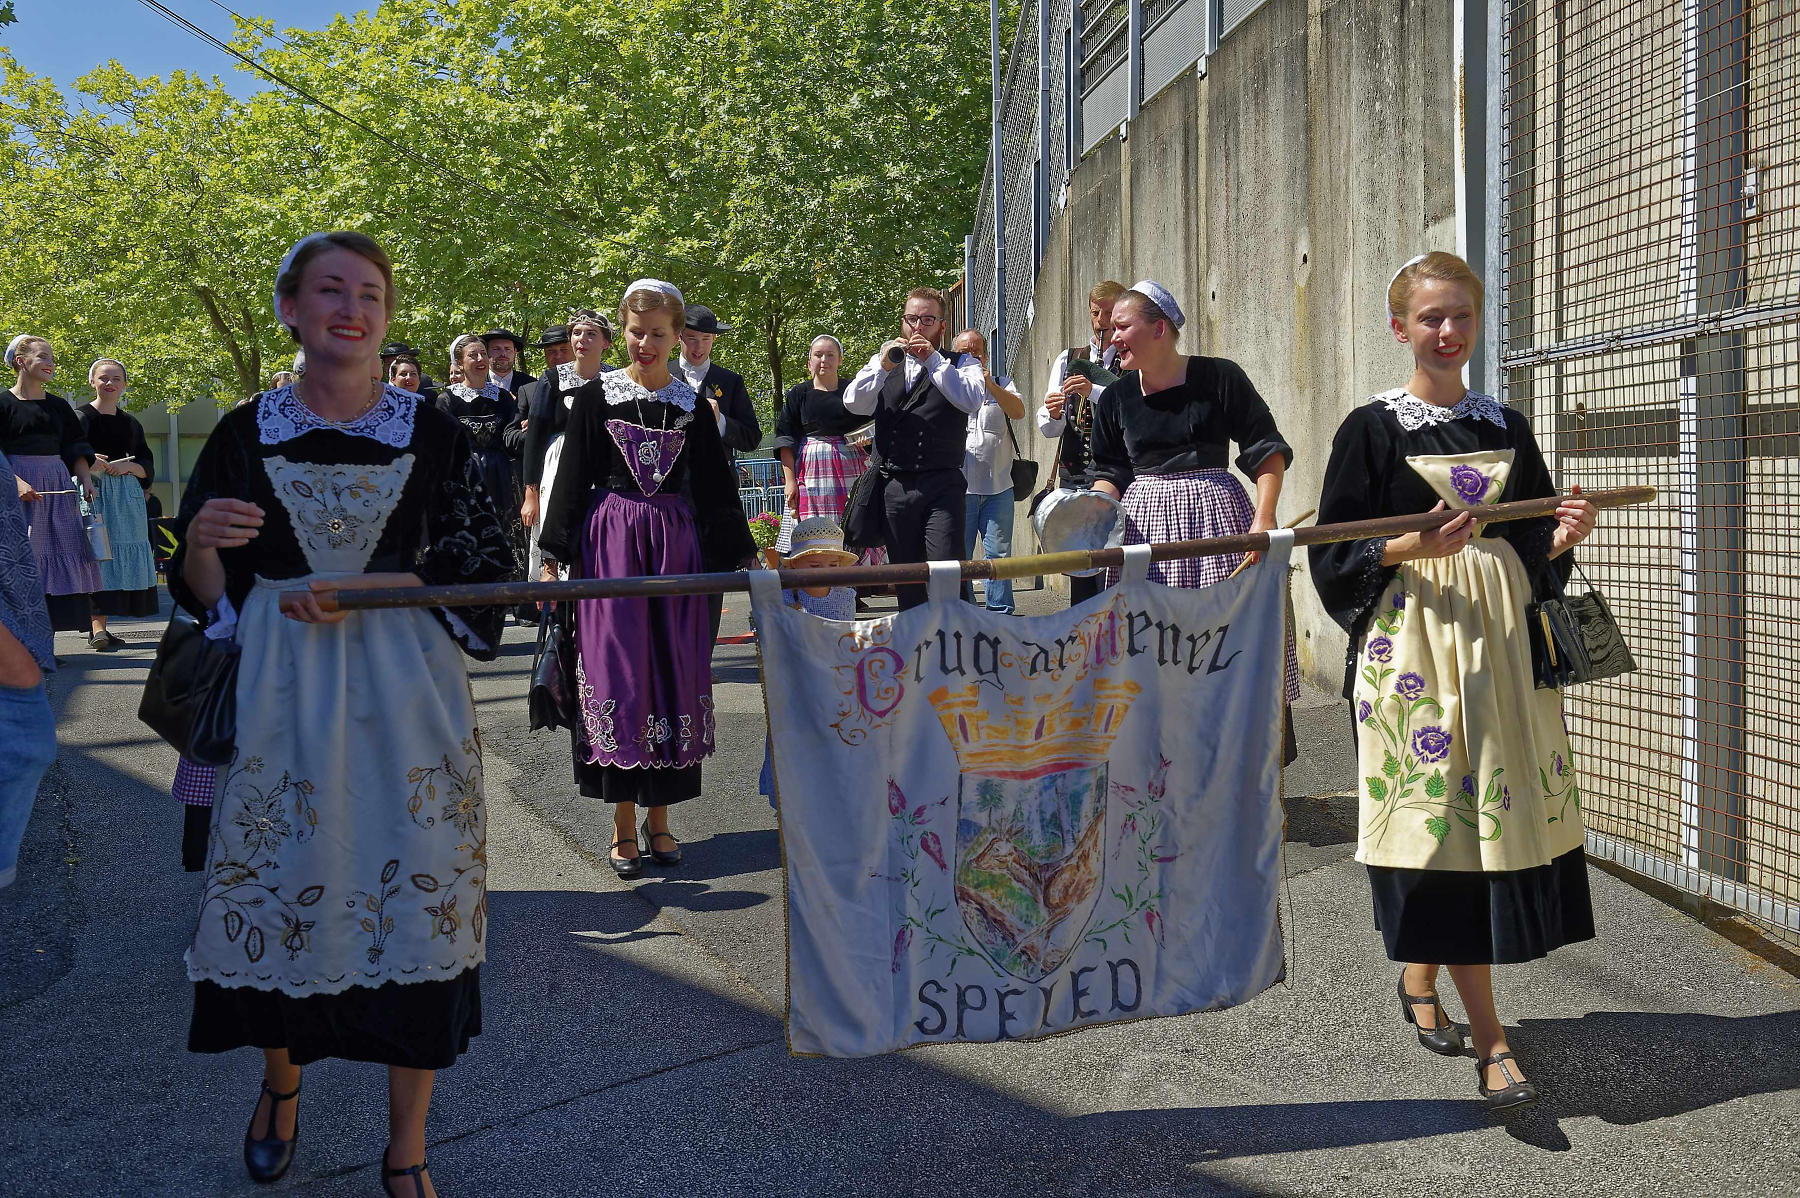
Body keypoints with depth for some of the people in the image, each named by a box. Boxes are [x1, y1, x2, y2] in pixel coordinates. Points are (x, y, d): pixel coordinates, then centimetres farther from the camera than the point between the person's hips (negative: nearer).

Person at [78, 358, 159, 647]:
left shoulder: (130, 423, 17)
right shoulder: (82, 417, 3)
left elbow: (148, 464, 14)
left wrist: (128, 466, -7)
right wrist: (88, 462, -26)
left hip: (127, 497, 5)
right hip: (93, 493, -5)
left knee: (123, 561, 3)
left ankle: (101, 628, 9)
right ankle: (97, 629, -21)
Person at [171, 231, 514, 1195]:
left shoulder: (433, 434, 1)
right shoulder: (245, 436, 4)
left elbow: (484, 574, -2)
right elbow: (207, 597, 7)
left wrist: (363, 589, -13)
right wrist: (202, 543, -15)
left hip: (403, 699, -1)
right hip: (277, 699, 1)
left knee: (413, 896, 0)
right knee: (274, 889, 8)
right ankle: (281, 1079, 40)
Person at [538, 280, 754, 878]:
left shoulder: (692, 404, 7)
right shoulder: (596, 396, 2)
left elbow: (715, 485, 9)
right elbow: (572, 477, 1)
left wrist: (737, 556, 4)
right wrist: (557, 554, -5)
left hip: (675, 544, 2)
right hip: (610, 542, -2)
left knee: (673, 672, 3)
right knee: (617, 671, -2)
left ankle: (659, 817, 14)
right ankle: (624, 823, 6)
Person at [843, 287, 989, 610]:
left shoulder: (960, 364, 10)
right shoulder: (882, 363, 18)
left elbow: (973, 398, -11)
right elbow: (854, 403, 3)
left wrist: (933, 360, -13)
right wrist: (883, 366, -11)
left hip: (942, 486, -3)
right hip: (894, 485, 3)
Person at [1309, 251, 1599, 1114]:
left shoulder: (1506, 426, 13)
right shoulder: (1372, 428, -1)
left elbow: (1533, 544, 16)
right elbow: (1335, 551, -4)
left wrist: (1563, 538, -5)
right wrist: (1411, 547, -19)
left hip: (1501, 637, 5)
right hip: (1414, 638, -5)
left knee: (1500, 806, 4)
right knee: (1446, 813, -7)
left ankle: (1419, 976, 27)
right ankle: (1490, 1040, 0)